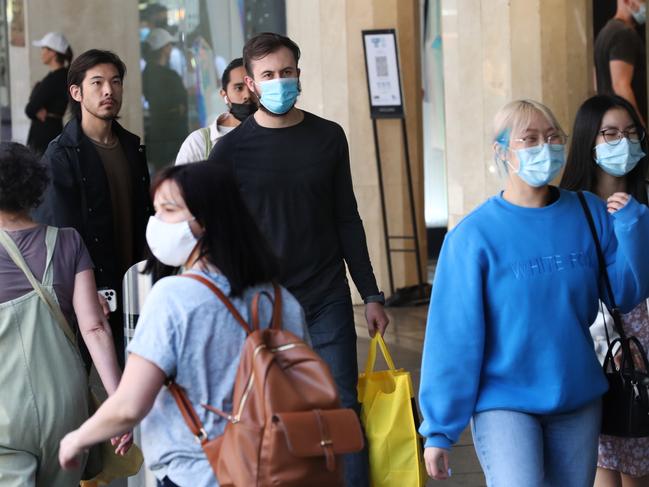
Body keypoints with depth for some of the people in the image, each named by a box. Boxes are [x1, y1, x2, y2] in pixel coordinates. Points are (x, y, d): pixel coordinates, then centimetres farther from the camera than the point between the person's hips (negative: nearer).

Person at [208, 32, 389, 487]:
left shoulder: (329, 137, 5)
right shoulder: (231, 150, -1)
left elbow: (347, 221, 10)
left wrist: (372, 295, 8)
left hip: (327, 300, 2)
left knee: (342, 408, 1)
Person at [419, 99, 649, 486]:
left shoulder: (590, 214, 0)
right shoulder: (475, 236, -11)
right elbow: (454, 334, -10)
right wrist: (439, 429, -9)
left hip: (579, 400, 4)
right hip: (504, 404, -4)